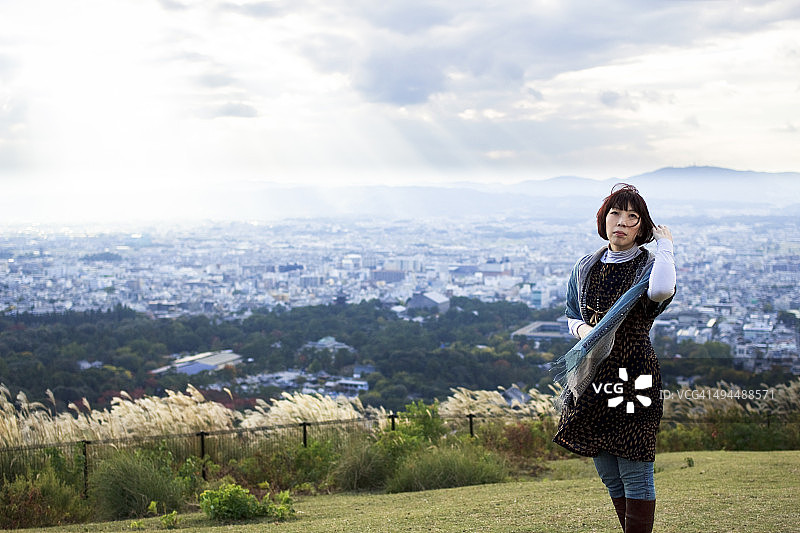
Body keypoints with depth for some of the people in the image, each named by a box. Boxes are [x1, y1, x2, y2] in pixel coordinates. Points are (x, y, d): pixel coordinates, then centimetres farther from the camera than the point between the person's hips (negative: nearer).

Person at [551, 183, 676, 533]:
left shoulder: (648, 265, -6)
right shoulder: (585, 268, 10)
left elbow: (661, 290, -32)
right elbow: (572, 314, 22)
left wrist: (665, 245, -17)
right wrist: (581, 328, -2)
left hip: (634, 376, -6)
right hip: (592, 378, 6)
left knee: (635, 473, -2)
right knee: (609, 474, 14)